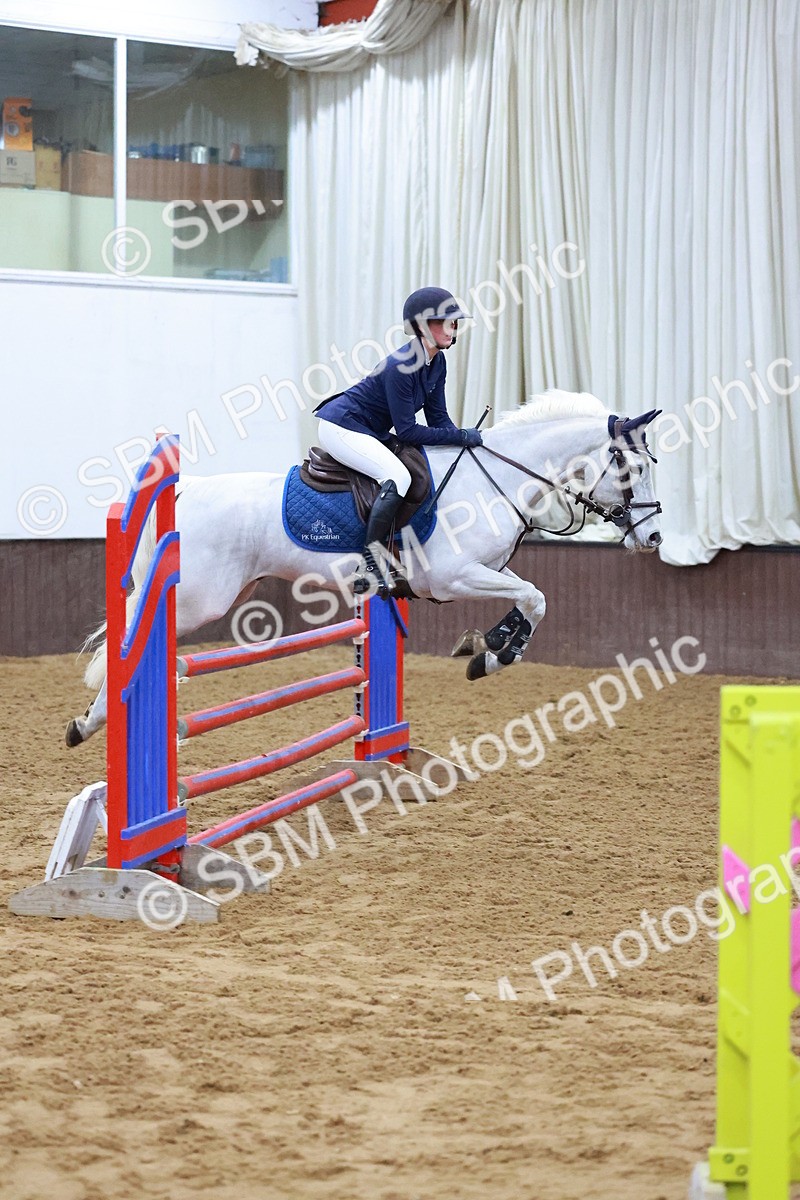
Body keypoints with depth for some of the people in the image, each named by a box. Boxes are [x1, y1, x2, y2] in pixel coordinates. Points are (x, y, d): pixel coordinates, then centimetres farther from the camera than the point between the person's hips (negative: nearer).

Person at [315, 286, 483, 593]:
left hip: (371, 432, 11)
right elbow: (406, 431, -25)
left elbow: (438, 419, 7)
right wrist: (460, 436, -25)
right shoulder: (400, 367, -27)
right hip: (341, 428, -11)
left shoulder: (437, 363, 1)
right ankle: (368, 569, -29)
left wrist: (467, 441, -9)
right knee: (398, 477, -29)